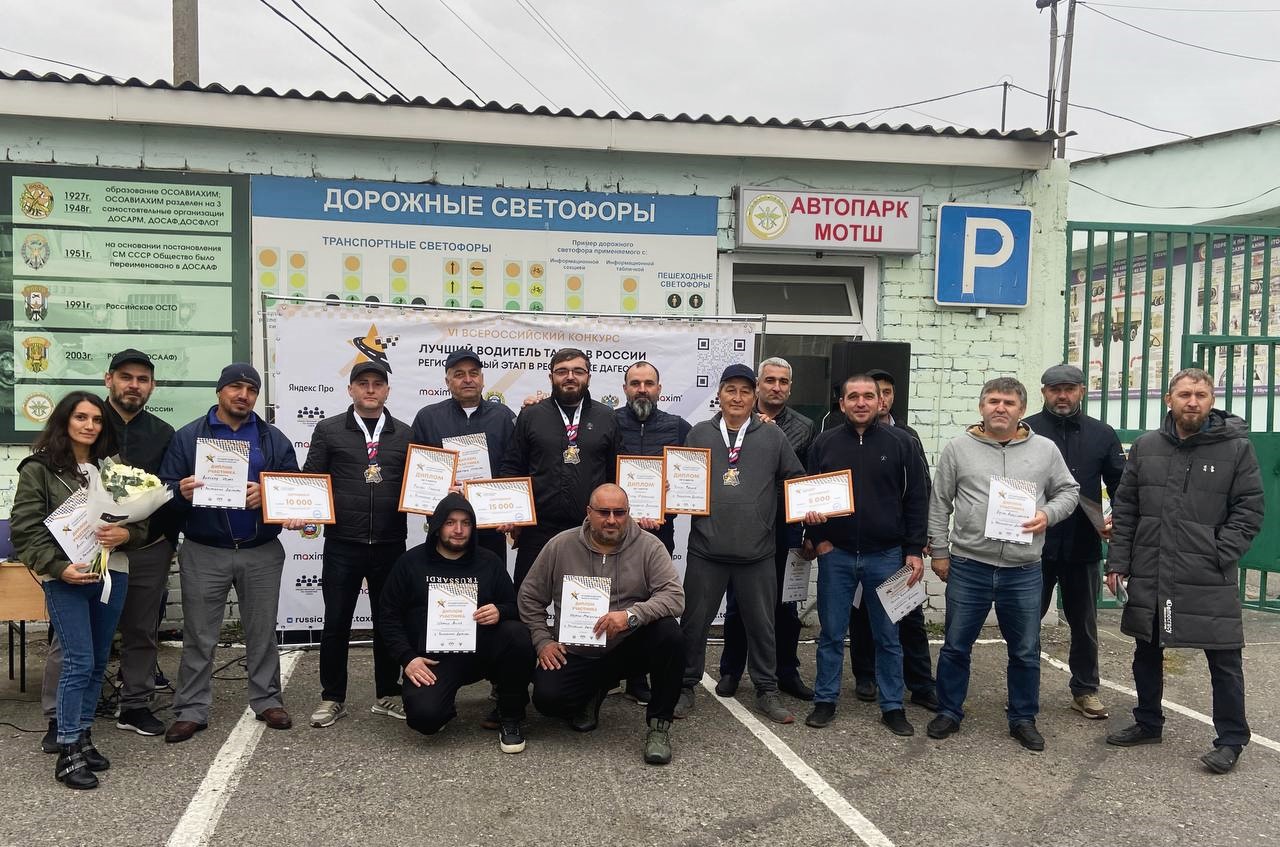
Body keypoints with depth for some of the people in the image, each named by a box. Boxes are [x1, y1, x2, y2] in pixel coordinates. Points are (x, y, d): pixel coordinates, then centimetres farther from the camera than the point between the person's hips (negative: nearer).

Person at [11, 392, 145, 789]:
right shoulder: (39, 469, -2)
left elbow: (141, 521, 11)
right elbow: (24, 528, -7)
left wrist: (125, 534, -12)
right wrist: (58, 567, -17)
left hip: (112, 572, 5)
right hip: (66, 577, -5)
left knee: (98, 662, 11)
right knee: (79, 662, -7)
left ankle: (83, 737, 24)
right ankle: (67, 753, 2)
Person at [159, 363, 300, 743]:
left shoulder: (274, 439, 8)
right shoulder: (188, 437, 4)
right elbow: (166, 488, 1)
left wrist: (269, 494, -15)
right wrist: (181, 492, -22)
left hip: (262, 552, 1)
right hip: (204, 553, -1)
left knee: (262, 632, 10)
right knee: (199, 636, 5)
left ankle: (267, 700, 22)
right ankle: (192, 710, 15)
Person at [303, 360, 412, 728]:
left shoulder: (405, 434, 9)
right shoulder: (328, 430, 5)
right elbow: (311, 478, 4)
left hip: (390, 545, 1)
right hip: (342, 545, -1)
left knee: (388, 621, 11)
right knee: (336, 622, 6)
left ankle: (387, 695, 25)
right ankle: (332, 698, 21)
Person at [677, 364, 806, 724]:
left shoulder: (773, 436, 5)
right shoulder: (699, 434, 5)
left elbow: (796, 480, 9)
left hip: (757, 553, 0)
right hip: (706, 549, 0)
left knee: (761, 624, 12)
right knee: (694, 622, 8)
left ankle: (767, 691, 27)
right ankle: (686, 687, 25)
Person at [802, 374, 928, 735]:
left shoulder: (900, 444, 0)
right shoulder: (824, 444, 2)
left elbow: (916, 499, 1)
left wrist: (915, 550, -2)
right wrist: (816, 537, -4)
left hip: (886, 556, -1)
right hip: (836, 555, 1)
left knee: (888, 636, 9)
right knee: (831, 633, 9)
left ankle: (892, 706, 20)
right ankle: (825, 700, 21)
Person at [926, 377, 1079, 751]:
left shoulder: (1045, 450, 3)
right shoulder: (958, 448, 1)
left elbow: (1067, 491, 12)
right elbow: (940, 503, 5)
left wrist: (1048, 514, -8)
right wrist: (939, 551, 4)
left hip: (1023, 572, 1)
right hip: (967, 567, -1)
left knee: (1025, 651, 11)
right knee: (956, 646, 9)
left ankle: (1023, 718, 29)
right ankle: (948, 712, 25)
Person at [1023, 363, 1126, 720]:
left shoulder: (1102, 435, 5)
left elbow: (1122, 486, 8)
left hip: (1083, 547, 2)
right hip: (1034, 545, -2)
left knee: (1084, 622, 14)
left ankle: (1085, 690, 29)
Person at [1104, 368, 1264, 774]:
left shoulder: (1236, 447, -3)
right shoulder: (1145, 446, 6)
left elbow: (1249, 509, -3)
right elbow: (1124, 508, 8)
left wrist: (1221, 555, -13)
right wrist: (1118, 561, 3)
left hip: (1210, 581, -4)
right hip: (1149, 576, 4)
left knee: (1224, 660, 3)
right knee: (1146, 652, 16)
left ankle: (1231, 740, 20)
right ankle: (1148, 723, 33)